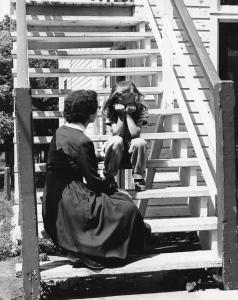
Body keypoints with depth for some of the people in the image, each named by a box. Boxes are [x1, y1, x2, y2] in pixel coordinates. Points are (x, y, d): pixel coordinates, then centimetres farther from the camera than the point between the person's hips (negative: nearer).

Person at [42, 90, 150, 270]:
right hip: (69, 204, -10)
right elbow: (94, 180, -16)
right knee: (127, 208, -8)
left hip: (56, 199, 10)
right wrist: (117, 190, -1)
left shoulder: (60, 132, 8)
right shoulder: (81, 142, -20)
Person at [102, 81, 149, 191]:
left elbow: (135, 133, -19)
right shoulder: (111, 111, -7)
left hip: (132, 151, 1)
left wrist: (128, 114, -18)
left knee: (140, 142, -33)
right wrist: (121, 115, -19)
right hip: (116, 153, -1)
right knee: (116, 141, -34)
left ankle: (139, 178, -16)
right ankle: (108, 177, -19)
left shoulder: (140, 110, -7)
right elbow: (117, 133, -16)